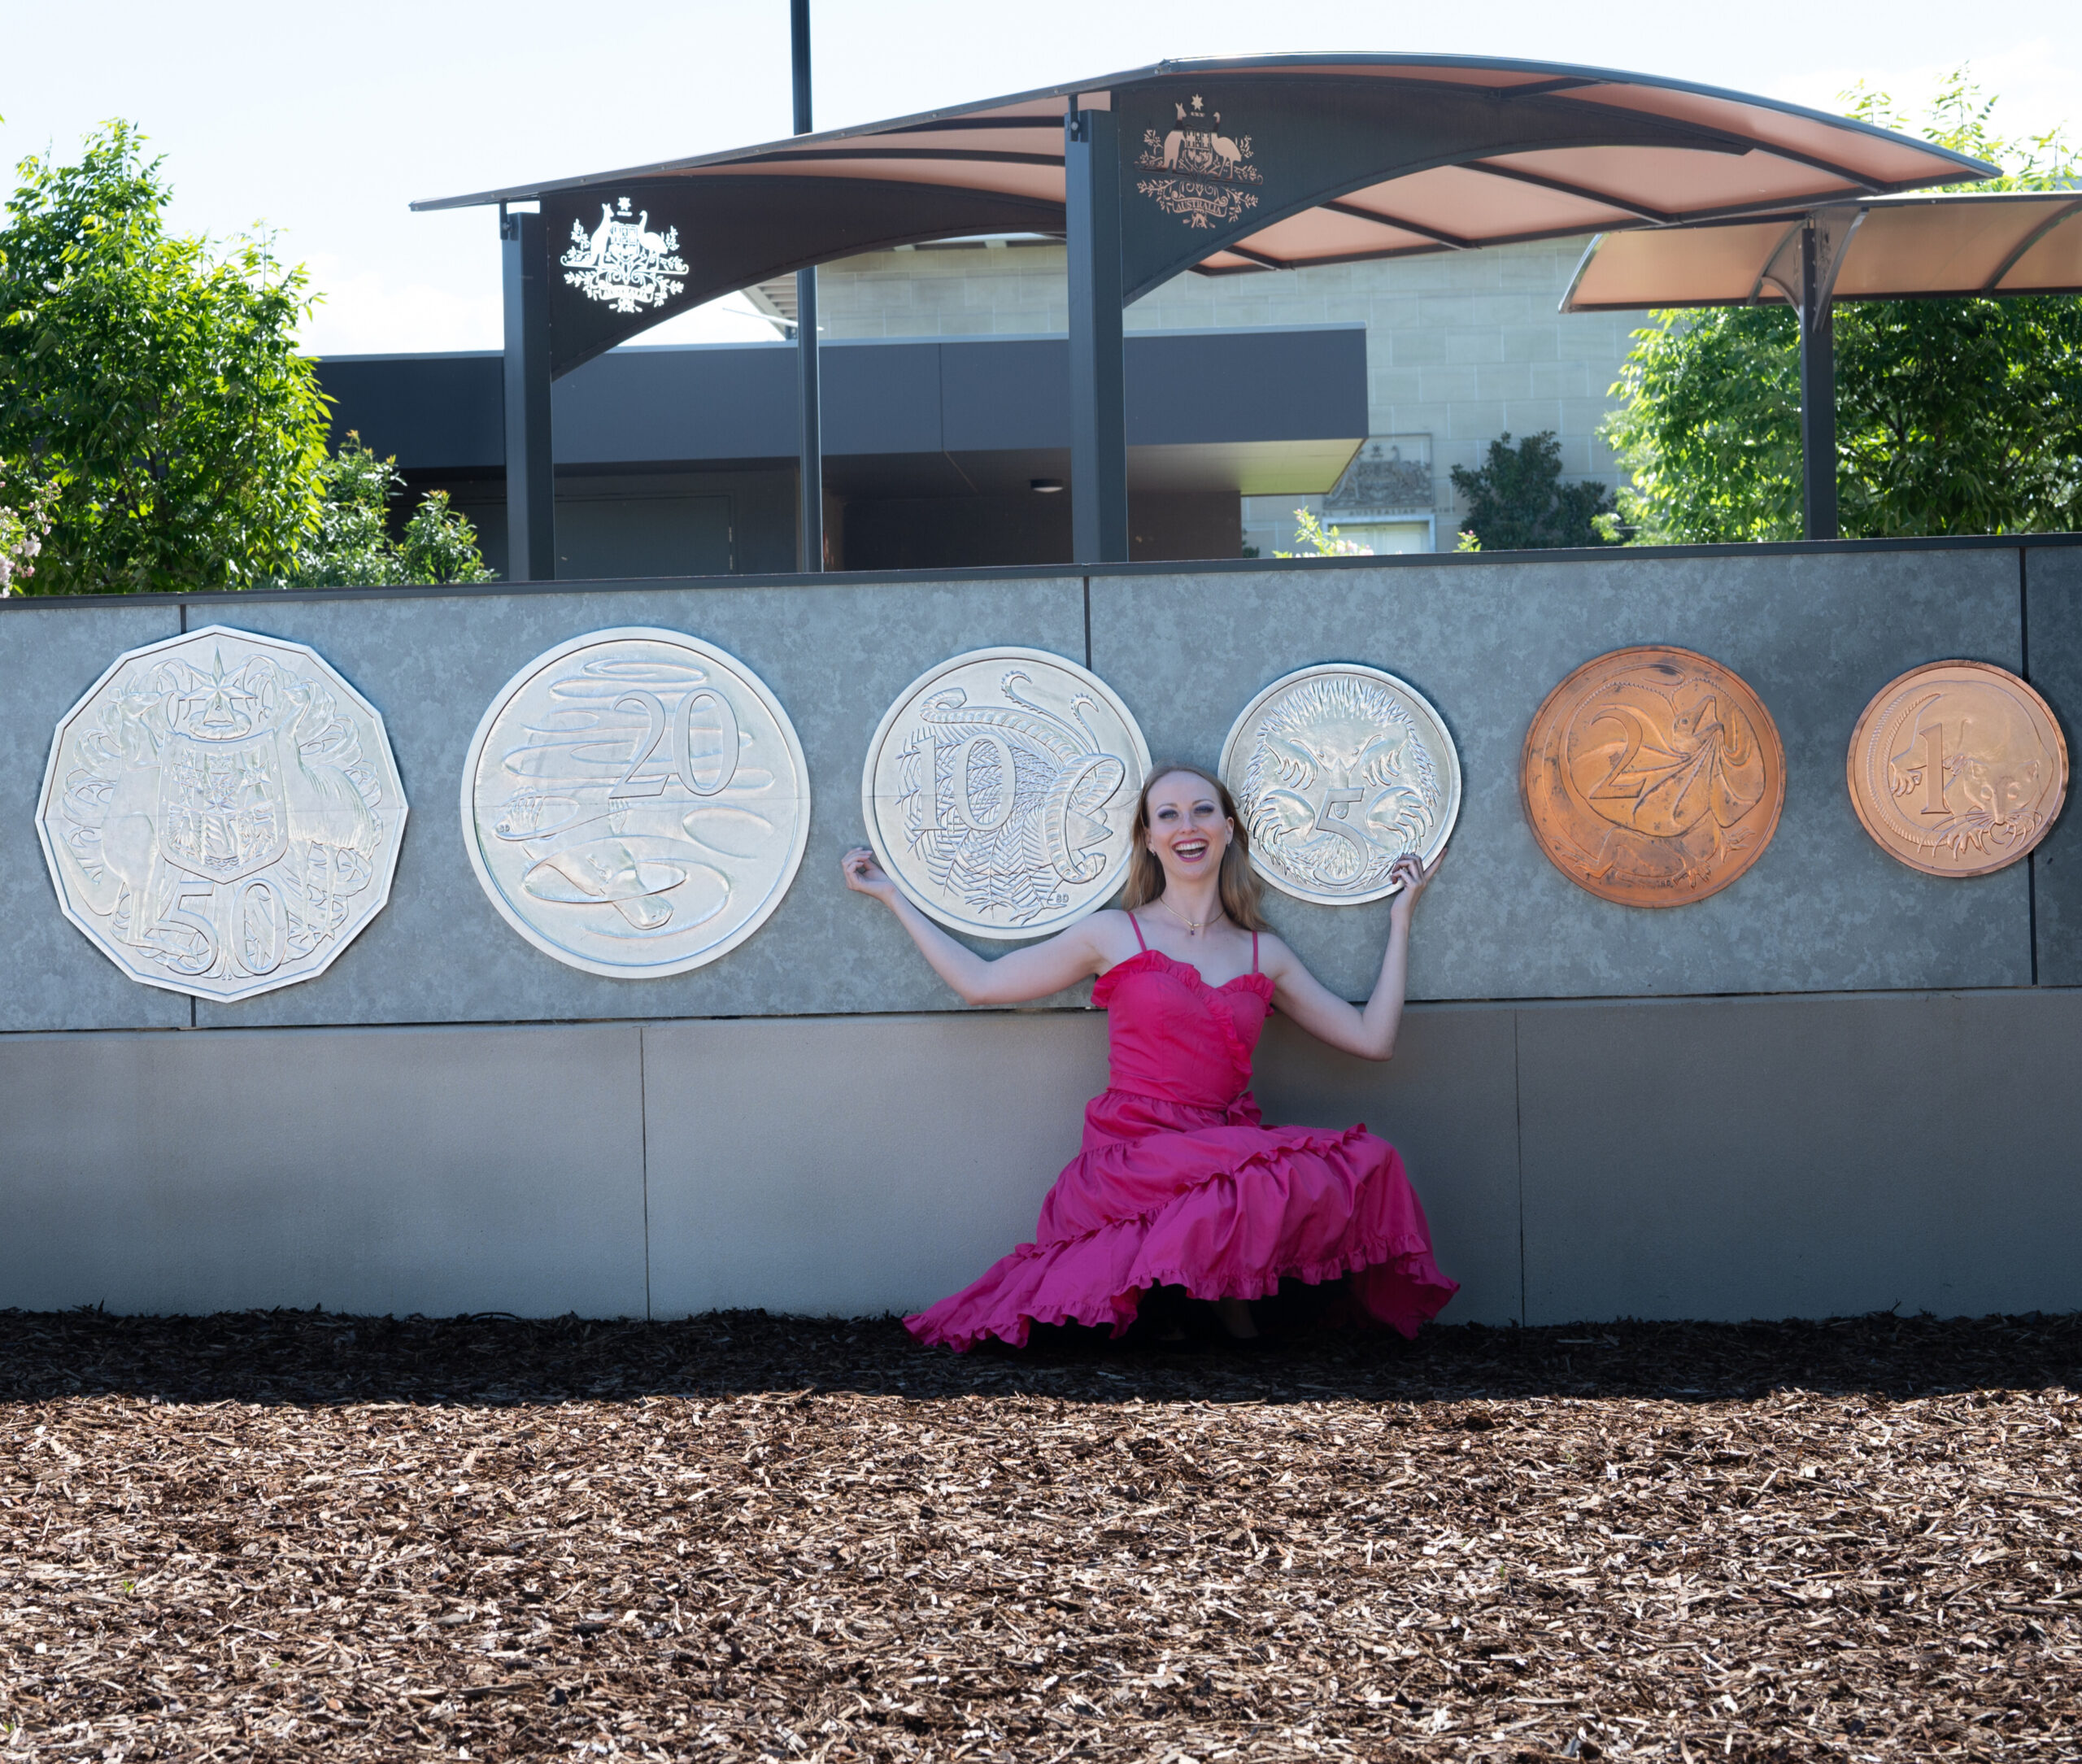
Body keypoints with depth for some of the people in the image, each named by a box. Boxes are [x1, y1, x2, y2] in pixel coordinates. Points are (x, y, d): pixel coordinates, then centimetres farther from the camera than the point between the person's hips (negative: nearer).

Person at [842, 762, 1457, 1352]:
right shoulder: (1115, 935, 10)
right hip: (1134, 1160, -4)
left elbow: (1372, 1038, 16)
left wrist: (1400, 922, 18)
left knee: (1367, 1164, -26)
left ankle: (1227, 1293, -8)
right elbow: (980, 983, 12)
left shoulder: (1263, 953, 17)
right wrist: (893, 897, 16)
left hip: (1230, 1153, 4)